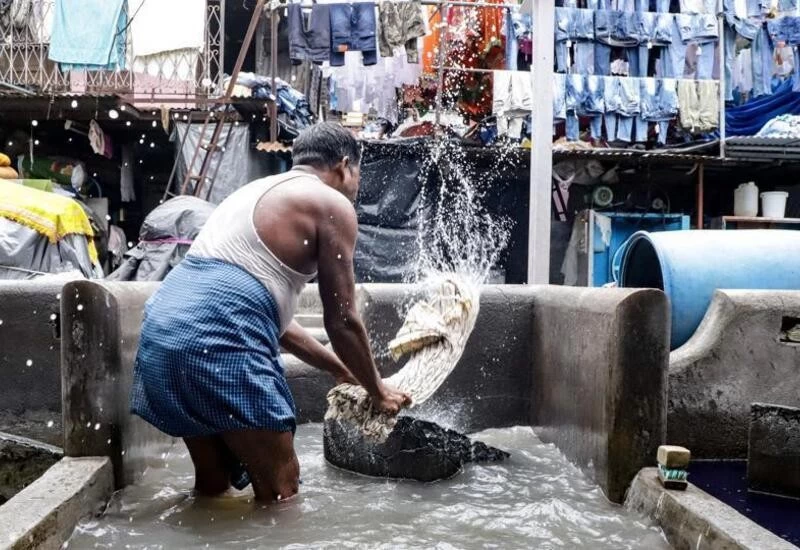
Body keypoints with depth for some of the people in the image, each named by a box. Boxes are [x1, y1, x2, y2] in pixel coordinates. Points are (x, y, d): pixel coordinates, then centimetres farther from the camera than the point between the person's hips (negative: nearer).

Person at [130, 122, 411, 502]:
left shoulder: (259, 191, 27)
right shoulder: (333, 205, 1)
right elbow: (342, 321, 1)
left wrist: (337, 367, 34)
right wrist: (378, 390, 17)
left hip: (164, 324, 9)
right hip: (217, 340, -9)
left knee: (212, 484, 22)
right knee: (279, 489, 3)